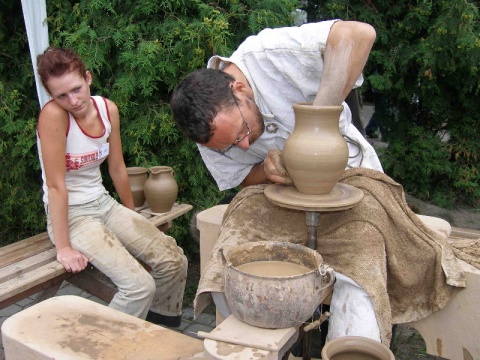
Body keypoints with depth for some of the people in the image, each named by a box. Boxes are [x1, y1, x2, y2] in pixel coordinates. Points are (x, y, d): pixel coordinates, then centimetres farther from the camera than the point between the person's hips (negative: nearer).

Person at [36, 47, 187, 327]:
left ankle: (160, 316, 23)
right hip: (70, 214, -6)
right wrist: (63, 247, -18)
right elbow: (55, 185, -20)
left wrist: (133, 217, 16)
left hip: (104, 204, 6)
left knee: (175, 260, -5)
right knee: (140, 284, -21)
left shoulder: (108, 109, -2)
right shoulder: (53, 115, -20)